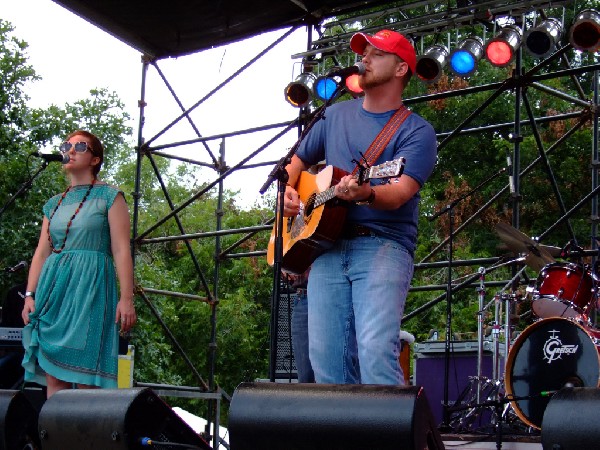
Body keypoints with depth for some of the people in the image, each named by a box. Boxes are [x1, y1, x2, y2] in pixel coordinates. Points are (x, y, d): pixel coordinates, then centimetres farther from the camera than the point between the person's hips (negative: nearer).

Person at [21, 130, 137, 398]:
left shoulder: (109, 197, 4)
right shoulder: (54, 204, 20)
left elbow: (121, 251, -3)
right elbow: (41, 253, 16)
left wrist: (126, 298, -12)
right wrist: (30, 295, 5)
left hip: (91, 285, -5)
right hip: (53, 286, 5)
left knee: (85, 375, -11)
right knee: (53, 375, 0)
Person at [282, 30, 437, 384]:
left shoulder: (416, 131, 2)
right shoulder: (337, 115, 20)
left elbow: (399, 193, -13)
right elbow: (297, 161, 30)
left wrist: (366, 194, -34)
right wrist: (288, 190, 8)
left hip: (384, 245, -5)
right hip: (327, 246, 5)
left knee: (376, 350, -23)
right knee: (325, 357, -1)